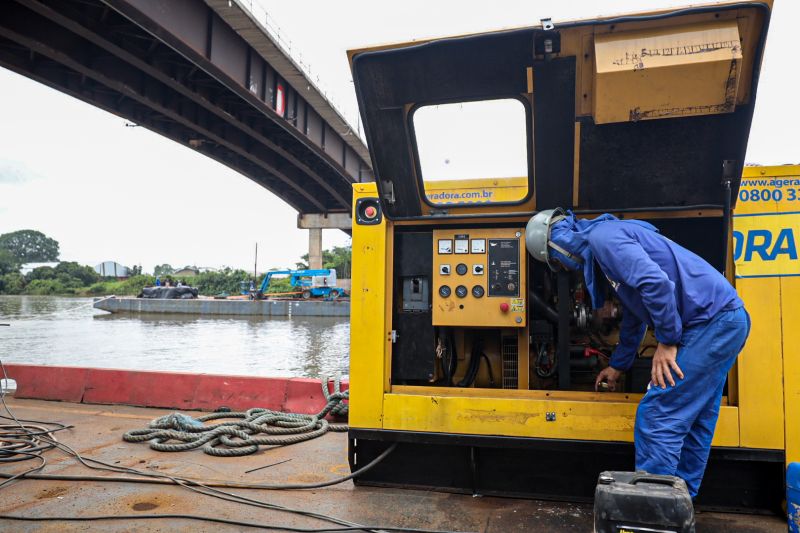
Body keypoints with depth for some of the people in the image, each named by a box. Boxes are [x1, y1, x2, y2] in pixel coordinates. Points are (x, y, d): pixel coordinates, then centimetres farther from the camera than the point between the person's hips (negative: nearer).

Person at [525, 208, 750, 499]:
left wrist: (667, 341, -16)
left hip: (710, 322, -10)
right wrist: (618, 365, 36)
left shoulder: (602, 236, -11)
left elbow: (655, 282, -27)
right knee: (693, 421, 16)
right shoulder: (607, 240, 21)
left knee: (657, 417, -6)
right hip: (726, 321, 10)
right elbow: (634, 313, 30)